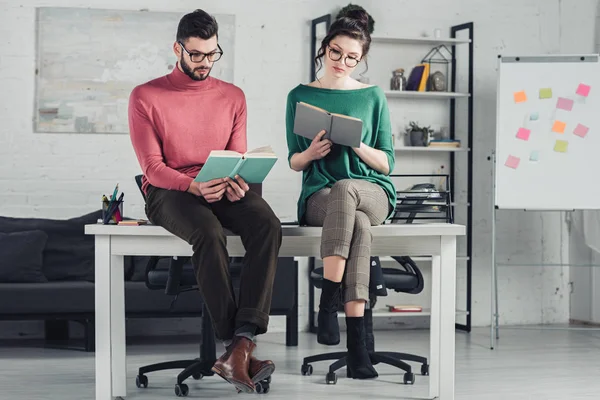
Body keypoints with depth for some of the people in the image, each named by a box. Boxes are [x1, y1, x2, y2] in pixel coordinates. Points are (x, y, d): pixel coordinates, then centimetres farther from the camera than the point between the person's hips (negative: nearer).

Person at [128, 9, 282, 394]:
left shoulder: (233, 96, 14)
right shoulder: (146, 97, 3)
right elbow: (153, 167, -4)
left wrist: (236, 181, -15)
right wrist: (194, 186, -23)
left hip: (223, 191, 3)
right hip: (170, 191, -3)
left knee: (268, 226, -31)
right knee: (209, 233, -38)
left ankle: (242, 344, -41)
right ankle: (236, 345, -34)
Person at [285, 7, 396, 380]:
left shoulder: (373, 97, 10)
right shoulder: (301, 96, 11)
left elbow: (386, 165, 6)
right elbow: (294, 162, 14)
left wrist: (356, 144, -14)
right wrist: (311, 153, -10)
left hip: (373, 193, 0)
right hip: (318, 197, 0)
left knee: (344, 189, -40)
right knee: (358, 226, -38)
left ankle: (329, 303, -38)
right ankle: (357, 342, -43)